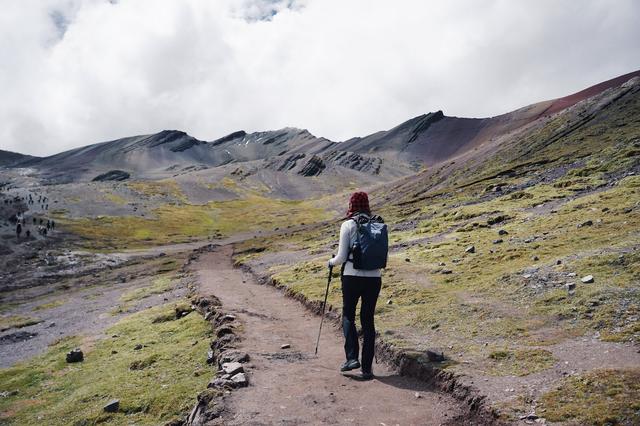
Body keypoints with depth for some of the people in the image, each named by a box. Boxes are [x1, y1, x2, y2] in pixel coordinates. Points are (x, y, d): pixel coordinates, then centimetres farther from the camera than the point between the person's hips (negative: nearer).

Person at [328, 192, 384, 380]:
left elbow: (341, 257, -8)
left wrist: (331, 262, 13)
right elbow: (384, 258, 9)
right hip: (374, 278, 3)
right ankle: (367, 368, 14)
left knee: (348, 315, 16)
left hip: (352, 277, -3)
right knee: (368, 320, 12)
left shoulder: (348, 225, -6)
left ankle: (352, 357, 3)